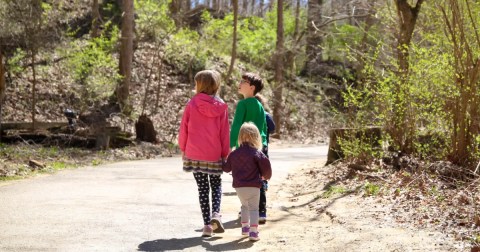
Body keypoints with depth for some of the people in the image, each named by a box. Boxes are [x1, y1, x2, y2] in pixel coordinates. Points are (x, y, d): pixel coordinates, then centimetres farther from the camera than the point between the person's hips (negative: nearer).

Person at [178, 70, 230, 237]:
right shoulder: (221, 107, -3)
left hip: (194, 154, -1)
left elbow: (183, 129, -1)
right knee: (216, 185, 18)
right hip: (214, 155, 1)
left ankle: (207, 224, 5)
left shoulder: (192, 104, -6)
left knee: (203, 188, 8)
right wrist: (225, 154, 7)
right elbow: (224, 133, -1)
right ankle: (215, 214, -6)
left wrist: (183, 149, 12)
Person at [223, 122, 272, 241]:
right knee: (254, 208, 1)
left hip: (239, 186, 4)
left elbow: (226, 168, 13)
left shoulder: (234, 153, 4)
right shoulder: (257, 153, -9)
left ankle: (245, 227, 33)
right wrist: (266, 176, 8)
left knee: (245, 206, 25)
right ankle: (253, 232, -8)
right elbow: (265, 166, -14)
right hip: (253, 186, -4)